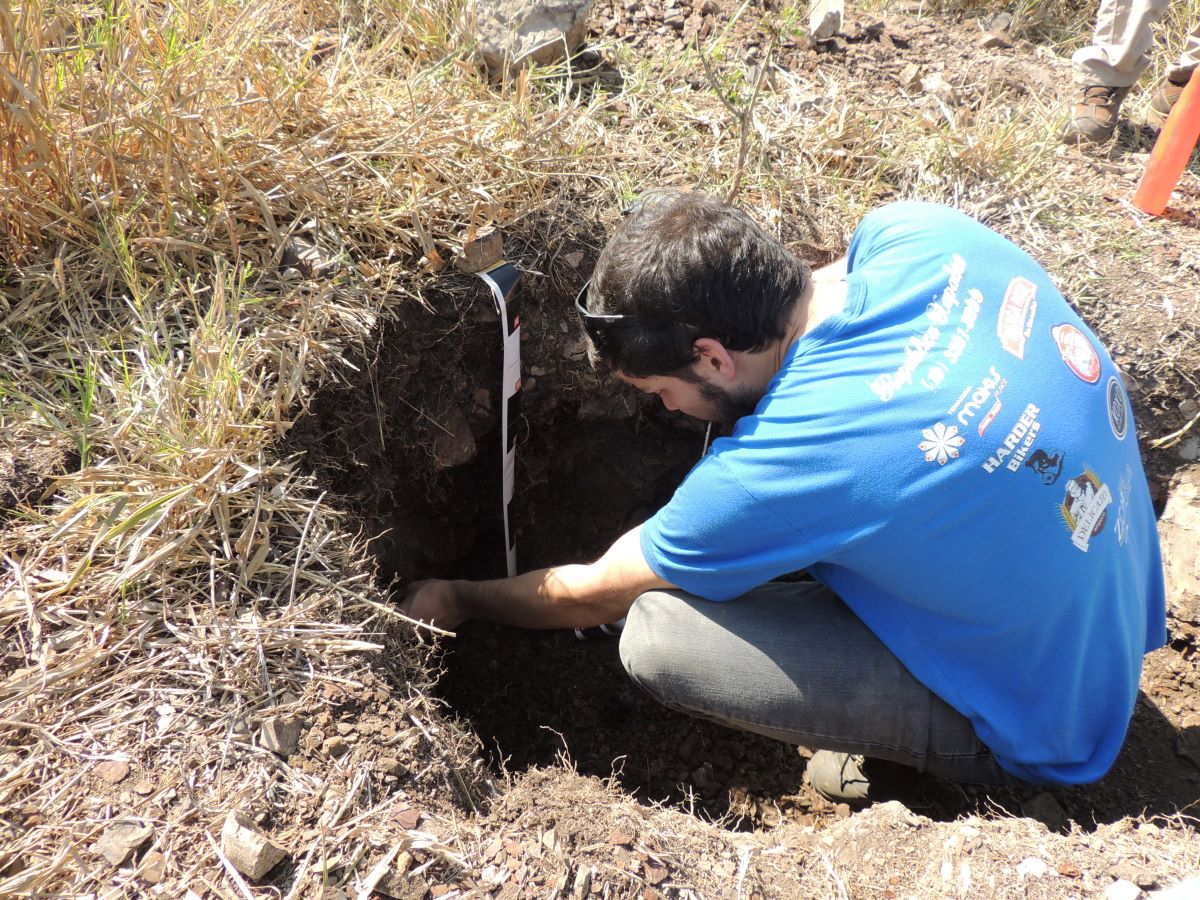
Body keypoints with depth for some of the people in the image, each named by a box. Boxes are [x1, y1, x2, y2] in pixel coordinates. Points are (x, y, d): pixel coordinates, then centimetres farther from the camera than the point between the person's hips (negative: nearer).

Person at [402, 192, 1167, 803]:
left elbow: (589, 596, -11)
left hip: (1050, 733, -7)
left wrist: (458, 600, 6)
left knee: (656, 637, -20)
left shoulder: (776, 468, -32)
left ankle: (948, 745, 1)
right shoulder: (919, 231, -17)